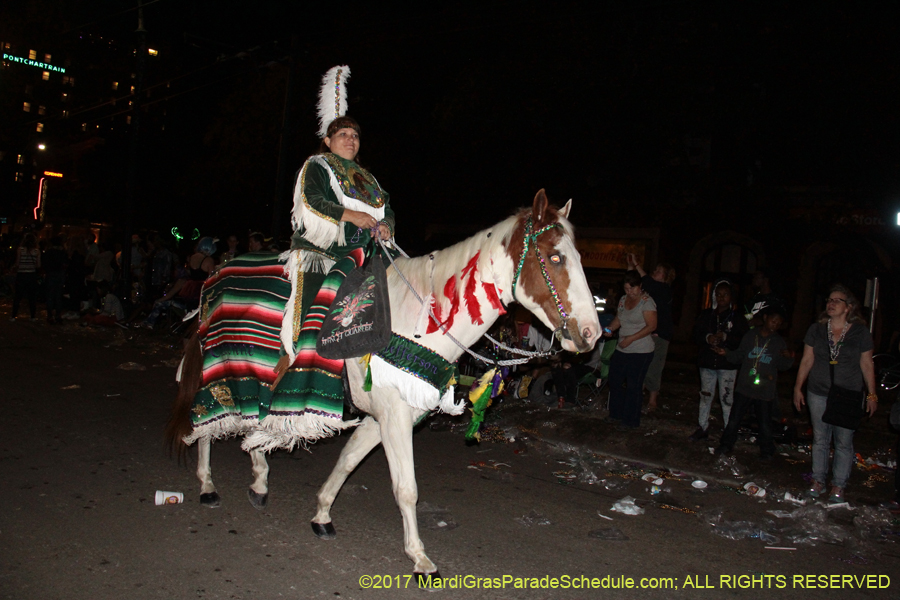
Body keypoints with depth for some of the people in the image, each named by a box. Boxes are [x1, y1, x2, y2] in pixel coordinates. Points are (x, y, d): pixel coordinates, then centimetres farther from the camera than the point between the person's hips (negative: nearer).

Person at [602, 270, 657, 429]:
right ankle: (616, 413, 30)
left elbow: (651, 326, -17)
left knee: (633, 386, 0)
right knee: (614, 380, 13)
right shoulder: (623, 300, 9)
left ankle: (631, 420, 13)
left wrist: (631, 338, -22)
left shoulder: (646, 301, -13)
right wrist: (609, 329, -3)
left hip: (641, 352, -7)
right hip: (622, 349, 7)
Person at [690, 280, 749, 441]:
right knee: (705, 396, 12)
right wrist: (707, 338, -14)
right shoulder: (706, 315, 7)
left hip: (728, 365, -3)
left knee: (726, 398, -3)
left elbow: (744, 340, -8)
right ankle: (702, 428, 23)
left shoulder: (737, 318, -1)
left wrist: (725, 337, -22)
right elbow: (695, 335, 6)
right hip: (707, 362, 4)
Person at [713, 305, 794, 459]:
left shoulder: (779, 342, 3)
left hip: (765, 390, 0)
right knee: (734, 418, 4)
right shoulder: (750, 336, 2)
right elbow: (739, 357, 9)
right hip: (745, 386, 0)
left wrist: (789, 358, -16)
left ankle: (766, 450, 25)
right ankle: (726, 444, 19)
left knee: (765, 422, 5)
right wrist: (726, 353, -8)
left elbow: (782, 366, 4)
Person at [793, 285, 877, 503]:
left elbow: (867, 365, 2)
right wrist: (798, 387, 5)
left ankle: (838, 486, 14)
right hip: (818, 394, 2)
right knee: (820, 440, 9)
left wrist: (872, 394, 2)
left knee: (844, 442, 3)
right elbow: (807, 360, 6)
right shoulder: (816, 330, 1)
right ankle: (818, 482, 20)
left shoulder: (860, 332, -3)